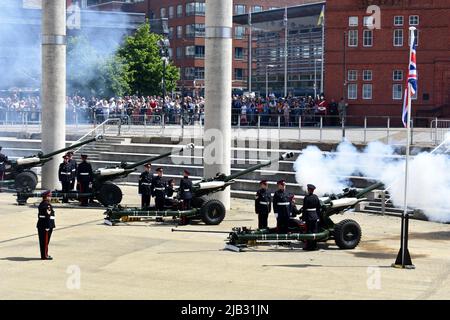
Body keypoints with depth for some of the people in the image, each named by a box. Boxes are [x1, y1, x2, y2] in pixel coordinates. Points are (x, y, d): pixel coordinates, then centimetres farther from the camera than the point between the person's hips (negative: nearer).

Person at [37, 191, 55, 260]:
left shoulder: (41, 204, 14)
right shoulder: (47, 205, -17)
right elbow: (47, 216, -22)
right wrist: (48, 227, -24)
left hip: (41, 225, 10)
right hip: (46, 226, -10)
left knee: (42, 241, 14)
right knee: (45, 241, -4)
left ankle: (43, 255, 22)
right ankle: (45, 256, -1)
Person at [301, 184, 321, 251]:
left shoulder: (306, 197, -12)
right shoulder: (316, 197, 5)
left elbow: (304, 208, -12)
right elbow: (319, 208, 9)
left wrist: (303, 217, -8)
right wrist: (318, 216, 16)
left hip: (308, 216, -5)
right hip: (315, 216, 5)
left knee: (309, 231, 0)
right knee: (315, 231, 9)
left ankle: (309, 246, 2)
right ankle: (314, 246, 12)